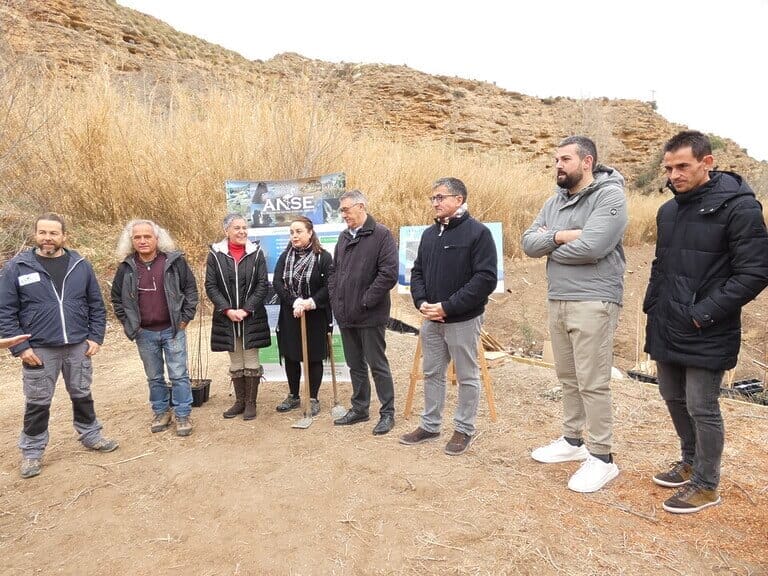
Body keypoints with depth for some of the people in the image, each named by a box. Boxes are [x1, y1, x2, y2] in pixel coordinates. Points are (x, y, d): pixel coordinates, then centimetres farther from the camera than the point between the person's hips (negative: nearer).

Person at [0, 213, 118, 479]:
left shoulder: (80, 265, 1)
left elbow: (96, 305, 6)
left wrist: (96, 337, -1)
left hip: (79, 347, 2)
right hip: (39, 350, -2)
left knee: (83, 395, 16)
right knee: (37, 403, 9)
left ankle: (90, 435, 34)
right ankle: (32, 450, 26)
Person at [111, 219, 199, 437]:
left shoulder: (174, 261, -6)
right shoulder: (126, 267, 1)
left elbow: (190, 289, 0)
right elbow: (117, 297, 12)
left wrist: (185, 318, -4)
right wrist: (128, 323, 6)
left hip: (172, 329, -2)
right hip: (144, 333, 3)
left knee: (179, 375, 1)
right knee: (154, 377, 14)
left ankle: (183, 416, 13)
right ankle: (161, 413, 29)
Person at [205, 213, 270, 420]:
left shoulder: (256, 253, -2)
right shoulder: (215, 254, -1)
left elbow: (263, 284, -5)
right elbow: (211, 286, -2)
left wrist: (246, 309, -13)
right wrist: (227, 310, -13)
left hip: (252, 317, -1)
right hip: (226, 318, 1)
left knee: (251, 362, 5)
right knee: (235, 363, 12)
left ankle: (251, 402, 17)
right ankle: (240, 401, 25)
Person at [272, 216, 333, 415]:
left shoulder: (323, 257, -8)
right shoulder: (285, 257, 5)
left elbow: (329, 285, -14)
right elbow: (277, 283, -6)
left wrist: (310, 302, -24)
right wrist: (295, 302, -19)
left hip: (315, 317, -4)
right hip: (289, 317, 4)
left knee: (314, 358, 6)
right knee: (290, 357, 13)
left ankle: (313, 399, 20)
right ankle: (293, 396, 29)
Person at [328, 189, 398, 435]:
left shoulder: (381, 234, -10)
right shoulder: (344, 236, 13)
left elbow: (389, 273, -18)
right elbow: (334, 270, 20)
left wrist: (365, 301, -16)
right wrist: (335, 298, 7)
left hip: (370, 315, -7)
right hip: (345, 314, 7)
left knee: (378, 365, 2)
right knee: (355, 365, 16)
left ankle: (387, 413, 16)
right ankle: (359, 409, 30)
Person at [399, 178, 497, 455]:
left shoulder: (478, 232, -11)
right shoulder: (429, 234, 10)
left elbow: (485, 278, -18)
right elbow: (417, 272, 15)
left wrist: (447, 307, -20)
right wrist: (421, 302, -5)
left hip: (463, 320, -6)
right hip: (431, 319, 7)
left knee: (467, 377, 7)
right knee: (432, 374, 15)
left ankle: (464, 430, 23)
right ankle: (430, 425, 30)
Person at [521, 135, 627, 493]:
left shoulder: (610, 196, -10)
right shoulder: (555, 201, 13)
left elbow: (591, 247, -23)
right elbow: (528, 243, 4)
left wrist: (549, 245, -7)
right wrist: (560, 236, -14)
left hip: (593, 303, -8)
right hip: (557, 301, 8)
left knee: (592, 383, -3)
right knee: (568, 378, 17)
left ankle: (602, 457, 10)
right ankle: (572, 441, 31)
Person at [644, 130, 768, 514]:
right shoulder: (669, 210, 10)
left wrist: (704, 313, -18)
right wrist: (652, 306, 9)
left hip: (707, 336, -7)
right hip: (667, 330, 7)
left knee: (701, 407, 3)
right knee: (674, 399, 18)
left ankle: (706, 484, 23)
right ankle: (691, 461, 39)